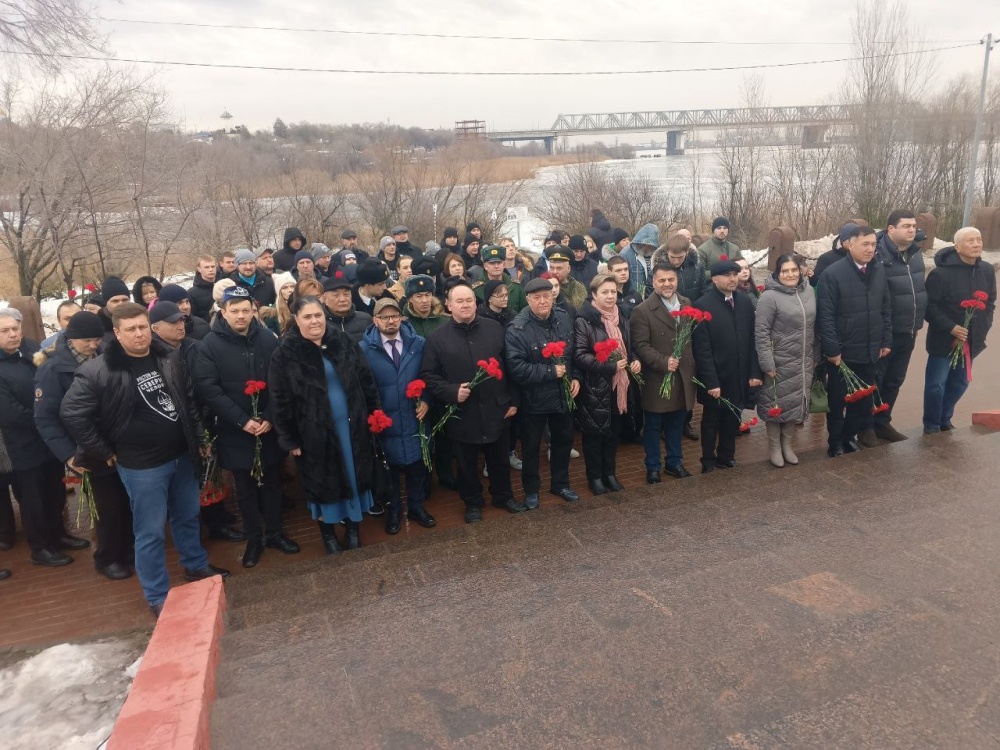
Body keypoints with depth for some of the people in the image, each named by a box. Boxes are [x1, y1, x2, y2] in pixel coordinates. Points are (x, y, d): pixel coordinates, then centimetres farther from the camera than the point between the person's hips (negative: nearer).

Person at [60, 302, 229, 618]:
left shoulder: (169, 358, 0)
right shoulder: (98, 371, -16)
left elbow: (190, 401, 10)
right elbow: (71, 413, -14)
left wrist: (199, 437, 8)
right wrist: (103, 453, -11)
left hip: (182, 455, 5)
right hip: (141, 465, -5)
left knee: (188, 516, 22)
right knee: (150, 531, 5)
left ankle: (196, 565, 45)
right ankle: (157, 598, 20)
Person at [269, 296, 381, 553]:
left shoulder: (345, 343, 0)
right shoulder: (285, 354, -9)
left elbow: (366, 381, 6)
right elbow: (280, 401, -8)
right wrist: (289, 439, -8)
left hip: (352, 426, 3)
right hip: (314, 431, -3)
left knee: (354, 475, 13)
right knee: (323, 481, 11)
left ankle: (353, 528, 33)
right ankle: (328, 533, 31)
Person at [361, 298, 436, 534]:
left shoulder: (418, 343, -1)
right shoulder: (364, 348, -8)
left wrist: (426, 400, -6)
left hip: (415, 418, 2)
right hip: (384, 421, -2)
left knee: (417, 465, 14)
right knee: (389, 468, 13)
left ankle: (416, 506, 35)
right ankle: (393, 510, 33)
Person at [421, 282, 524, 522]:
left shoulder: (495, 329, 0)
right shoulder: (437, 338, -5)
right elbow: (428, 376, -3)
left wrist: (513, 401, 2)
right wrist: (452, 392, -17)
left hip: (496, 410, 2)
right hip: (462, 414, -1)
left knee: (499, 459, 18)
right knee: (467, 464, 15)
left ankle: (503, 496, 40)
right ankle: (472, 502, 35)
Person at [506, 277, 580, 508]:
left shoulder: (565, 320, -2)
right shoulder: (517, 329, -20)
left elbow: (574, 352, 12)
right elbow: (516, 368, -27)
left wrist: (575, 377, 0)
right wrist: (550, 372, -25)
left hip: (563, 395, 5)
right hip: (534, 399, -5)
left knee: (564, 441, 20)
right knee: (531, 446, 11)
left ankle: (560, 484, 40)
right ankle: (531, 490, 30)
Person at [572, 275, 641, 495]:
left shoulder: (621, 319, 10)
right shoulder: (583, 321, -12)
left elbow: (628, 347, 21)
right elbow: (579, 355, -18)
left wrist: (634, 361, 0)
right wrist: (610, 366, -24)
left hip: (618, 385, 6)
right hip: (594, 387, -6)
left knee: (614, 430, 15)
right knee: (594, 432, 5)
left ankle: (610, 473, 30)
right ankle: (595, 476, 21)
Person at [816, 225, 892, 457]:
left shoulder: (879, 270, 5)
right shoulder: (833, 273, -13)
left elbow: (886, 308, 11)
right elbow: (825, 315, -15)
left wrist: (886, 341, 8)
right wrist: (832, 349, -16)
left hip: (870, 350, 5)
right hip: (843, 352, -5)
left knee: (863, 399, 13)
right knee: (837, 400, 9)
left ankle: (850, 436, 32)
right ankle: (836, 443, 24)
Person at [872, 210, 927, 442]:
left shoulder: (916, 253, 8)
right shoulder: (878, 255, -17)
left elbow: (920, 287, 20)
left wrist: (917, 320, 18)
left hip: (908, 331, 8)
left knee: (894, 380, 17)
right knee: (873, 380, 4)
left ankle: (882, 422, 30)